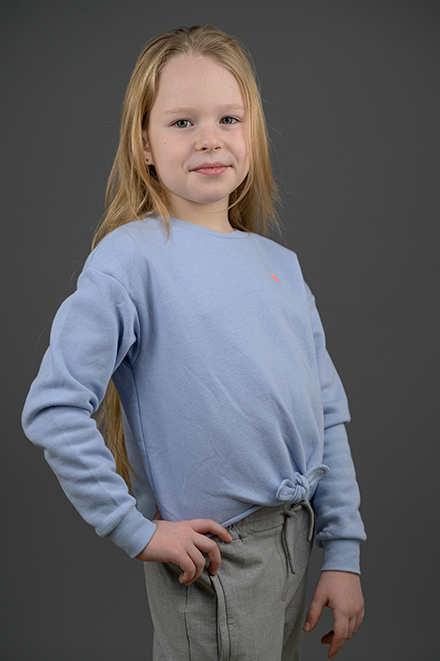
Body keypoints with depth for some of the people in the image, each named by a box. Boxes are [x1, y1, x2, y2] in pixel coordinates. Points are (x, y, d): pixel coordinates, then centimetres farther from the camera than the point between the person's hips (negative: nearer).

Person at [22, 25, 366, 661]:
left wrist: (344, 554, 6)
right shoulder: (131, 257, -13)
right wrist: (136, 530, -15)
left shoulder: (280, 263, 6)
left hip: (296, 536, 6)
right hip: (212, 554, -6)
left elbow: (328, 413, 9)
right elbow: (52, 409, -19)